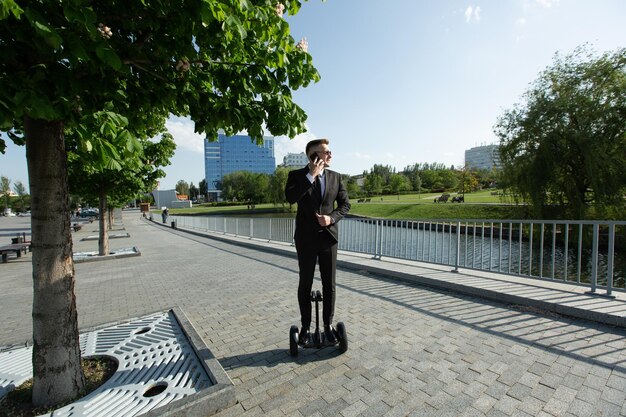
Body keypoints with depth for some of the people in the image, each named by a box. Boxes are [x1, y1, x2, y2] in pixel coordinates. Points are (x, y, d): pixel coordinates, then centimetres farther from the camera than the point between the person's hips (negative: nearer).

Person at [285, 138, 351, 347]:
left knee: (329, 284, 9)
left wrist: (332, 218, -11)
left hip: (328, 236, 3)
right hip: (306, 238, -2)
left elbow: (345, 203, 7)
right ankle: (306, 327, 25)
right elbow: (290, 197, -21)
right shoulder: (297, 175, -3)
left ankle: (328, 325, 27)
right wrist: (311, 176, -20)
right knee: (305, 284, 8)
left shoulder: (335, 177, 6)